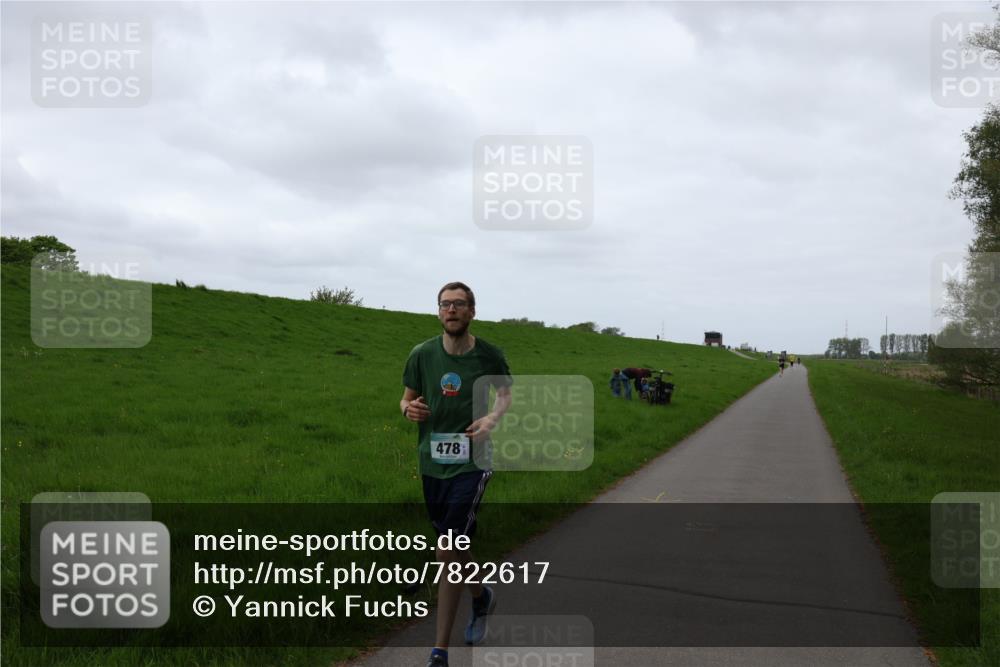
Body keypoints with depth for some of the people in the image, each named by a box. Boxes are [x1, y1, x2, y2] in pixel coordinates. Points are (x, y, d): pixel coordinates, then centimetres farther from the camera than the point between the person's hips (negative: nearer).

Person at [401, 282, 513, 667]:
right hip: (432, 462, 4)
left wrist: (493, 417, -8)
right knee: (453, 546, 17)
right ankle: (481, 598, 48)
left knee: (448, 550, -12)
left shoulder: (488, 355, -4)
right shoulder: (422, 355, -1)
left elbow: (506, 393, 12)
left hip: (471, 463, -3)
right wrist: (410, 409, -14)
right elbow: (407, 398, 10)